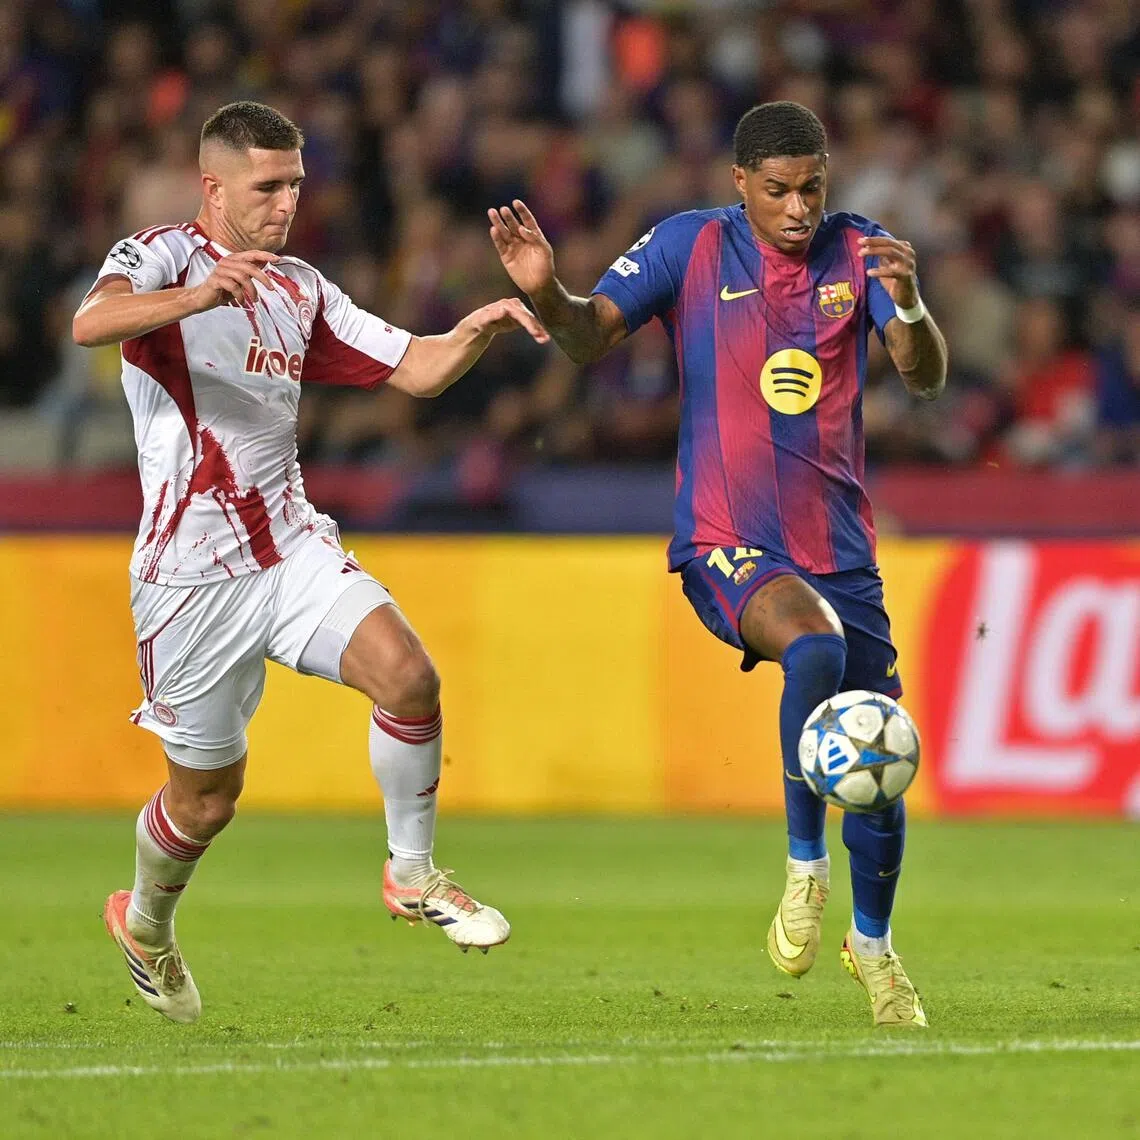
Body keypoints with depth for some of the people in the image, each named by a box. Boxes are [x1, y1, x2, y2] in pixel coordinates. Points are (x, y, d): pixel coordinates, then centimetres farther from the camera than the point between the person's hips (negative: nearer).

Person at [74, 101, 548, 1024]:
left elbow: (413, 368, 13)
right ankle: (147, 925, 35)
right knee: (209, 792, 5)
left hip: (292, 545, 5)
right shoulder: (162, 256, -6)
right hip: (191, 571, -5)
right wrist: (194, 298, -48)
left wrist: (479, 331, -8)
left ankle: (414, 876, -3)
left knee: (406, 674, -21)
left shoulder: (300, 291, 14)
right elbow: (91, 324, -29)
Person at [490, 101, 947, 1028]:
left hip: (839, 546, 3)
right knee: (815, 644, -35)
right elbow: (592, 335, -8)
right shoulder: (692, 245, -2)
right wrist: (544, 292, -29)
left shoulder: (856, 251, 1)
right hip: (727, 543, -3)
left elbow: (926, 377, -8)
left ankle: (873, 944, 34)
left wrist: (908, 304, -29)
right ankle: (805, 867, -17)